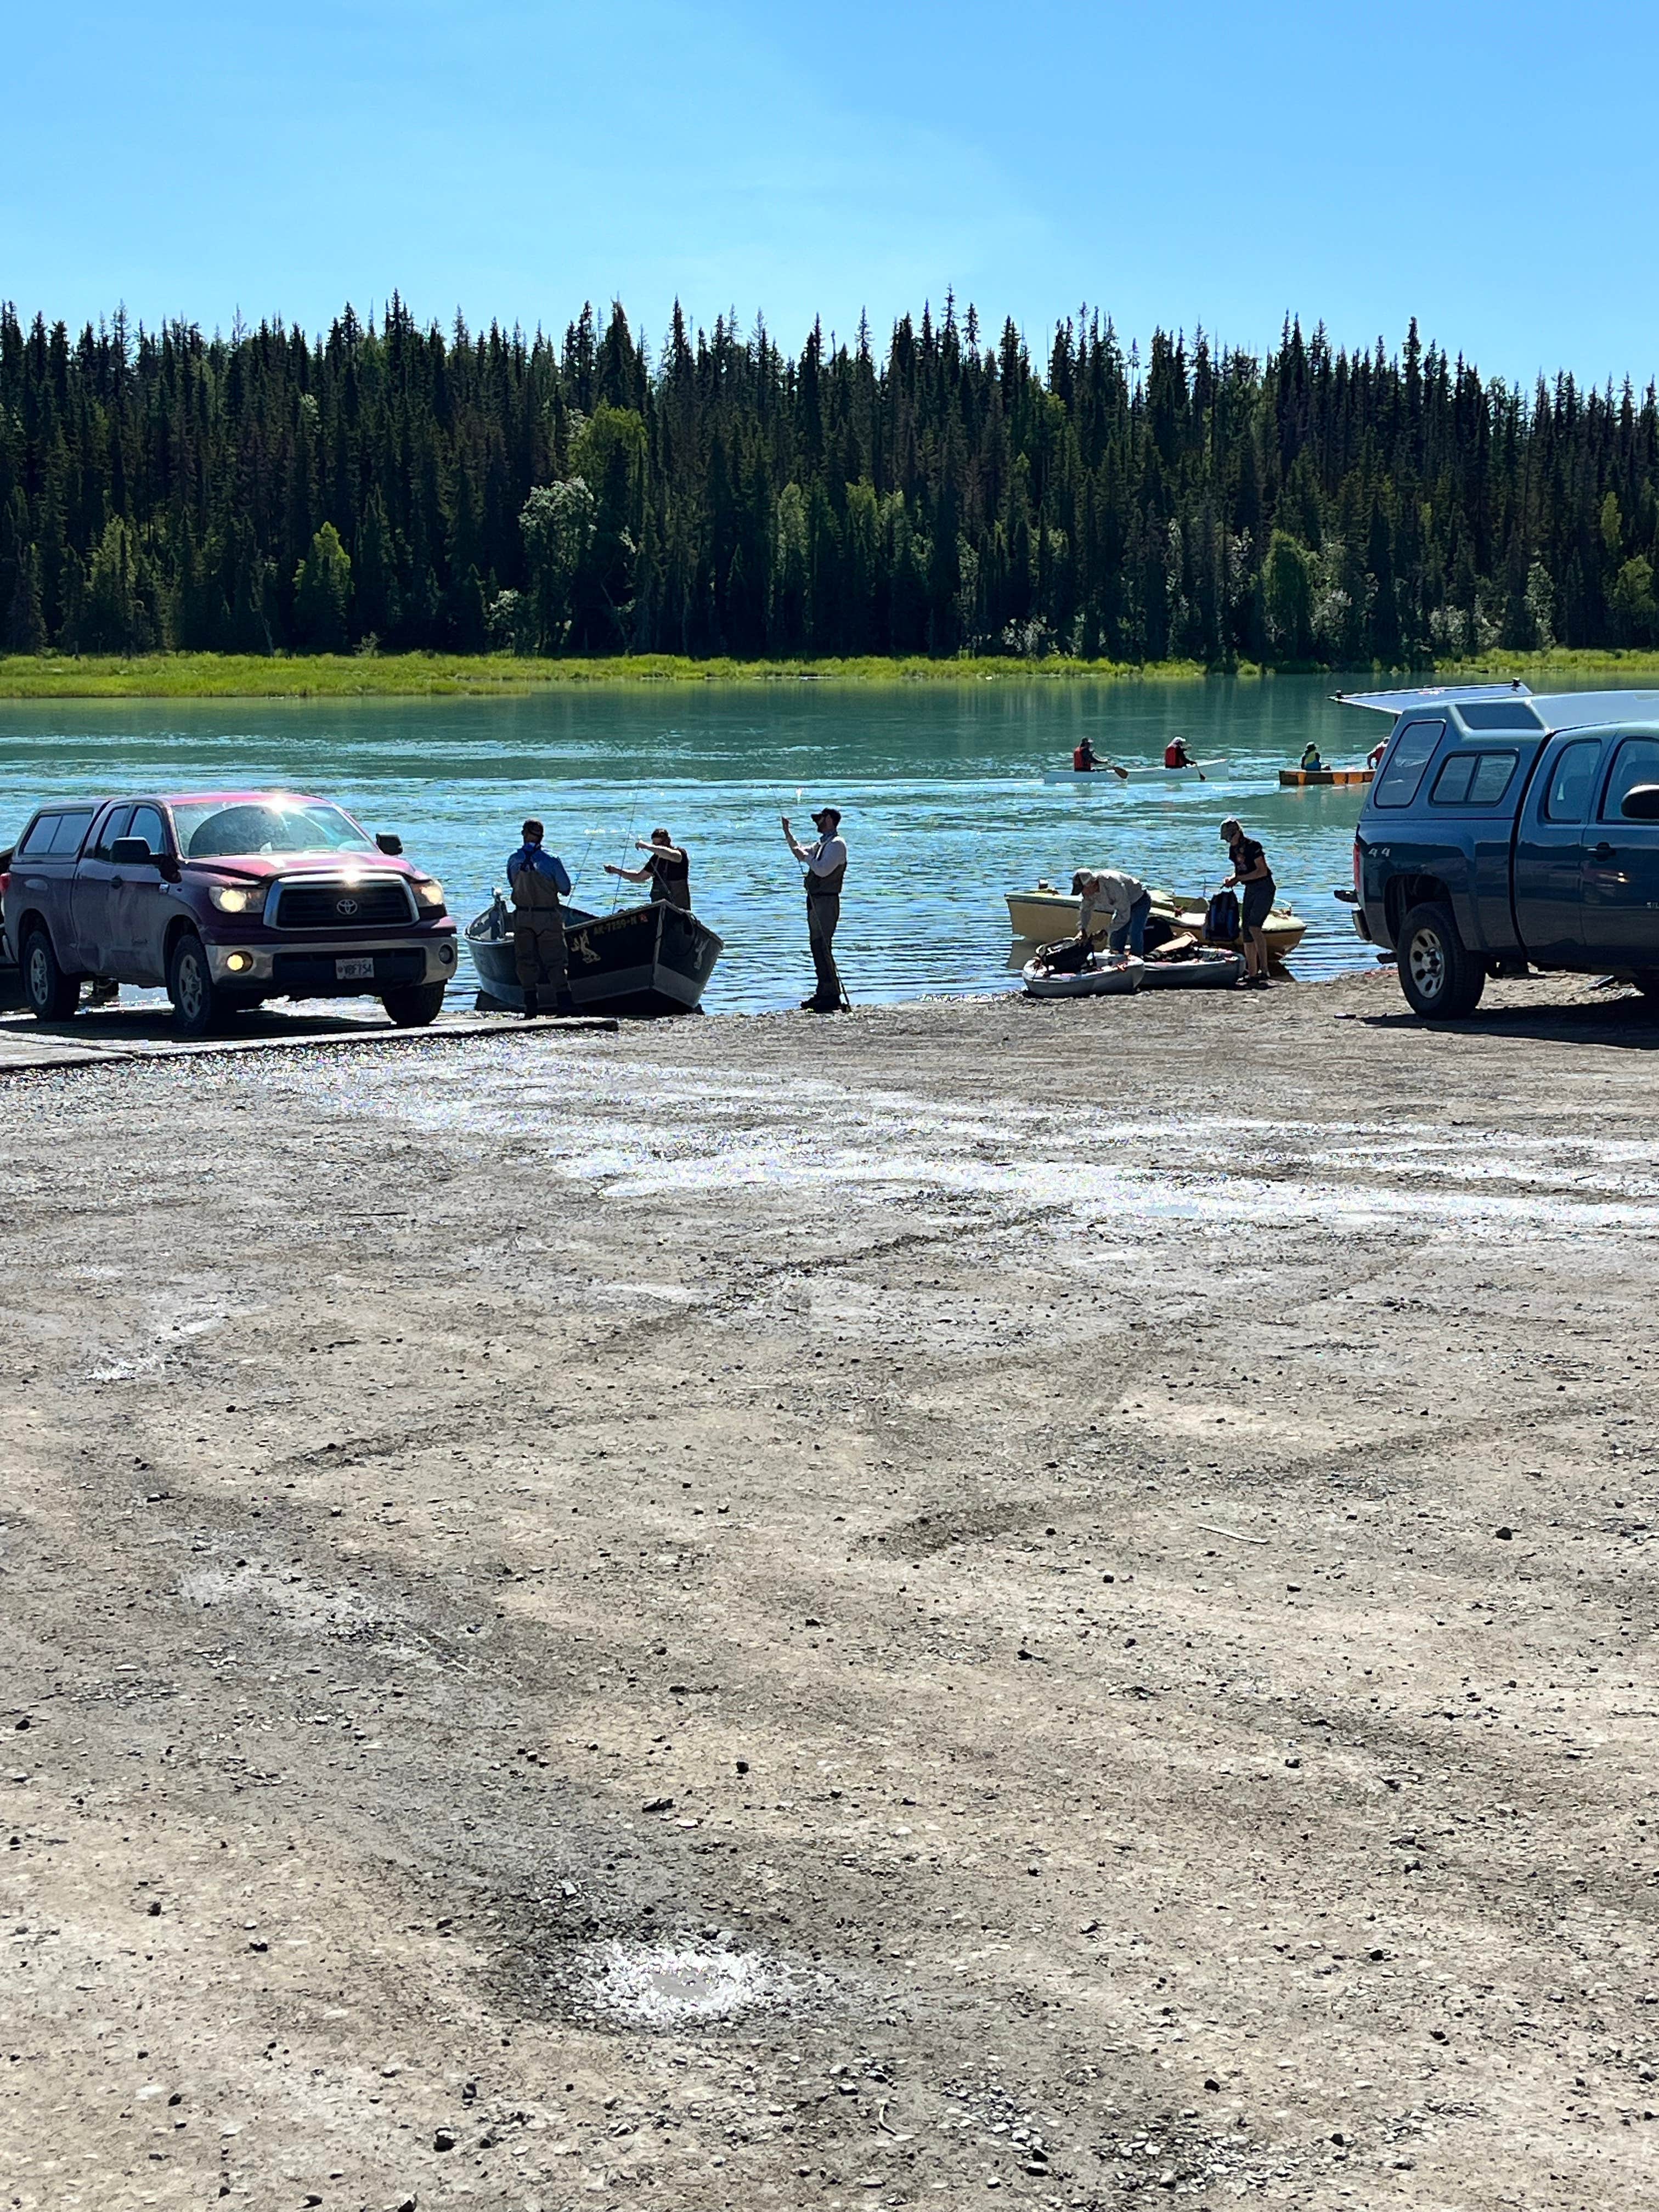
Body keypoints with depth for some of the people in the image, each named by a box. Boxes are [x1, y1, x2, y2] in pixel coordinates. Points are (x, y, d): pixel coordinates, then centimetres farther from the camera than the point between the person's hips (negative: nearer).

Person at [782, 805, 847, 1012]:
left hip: (826, 902, -10)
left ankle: (832, 995, -16)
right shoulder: (822, 844, 20)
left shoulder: (837, 844, -10)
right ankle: (823, 992, 15)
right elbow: (799, 852, 34)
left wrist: (806, 857, -10)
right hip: (815, 901, 10)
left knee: (823, 947, -14)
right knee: (817, 947, 10)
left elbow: (823, 869, -22)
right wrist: (787, 832, 25)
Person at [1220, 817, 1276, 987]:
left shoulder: (1252, 846, -16)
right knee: (1246, 932, 3)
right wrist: (1232, 878, 0)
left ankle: (1264, 971, -26)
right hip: (1249, 890, 9)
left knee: (1254, 926, -24)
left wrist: (1239, 878, -21)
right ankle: (1252, 975, 8)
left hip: (1264, 888, -9)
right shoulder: (1233, 850, 9)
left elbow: (1262, 871, -20)